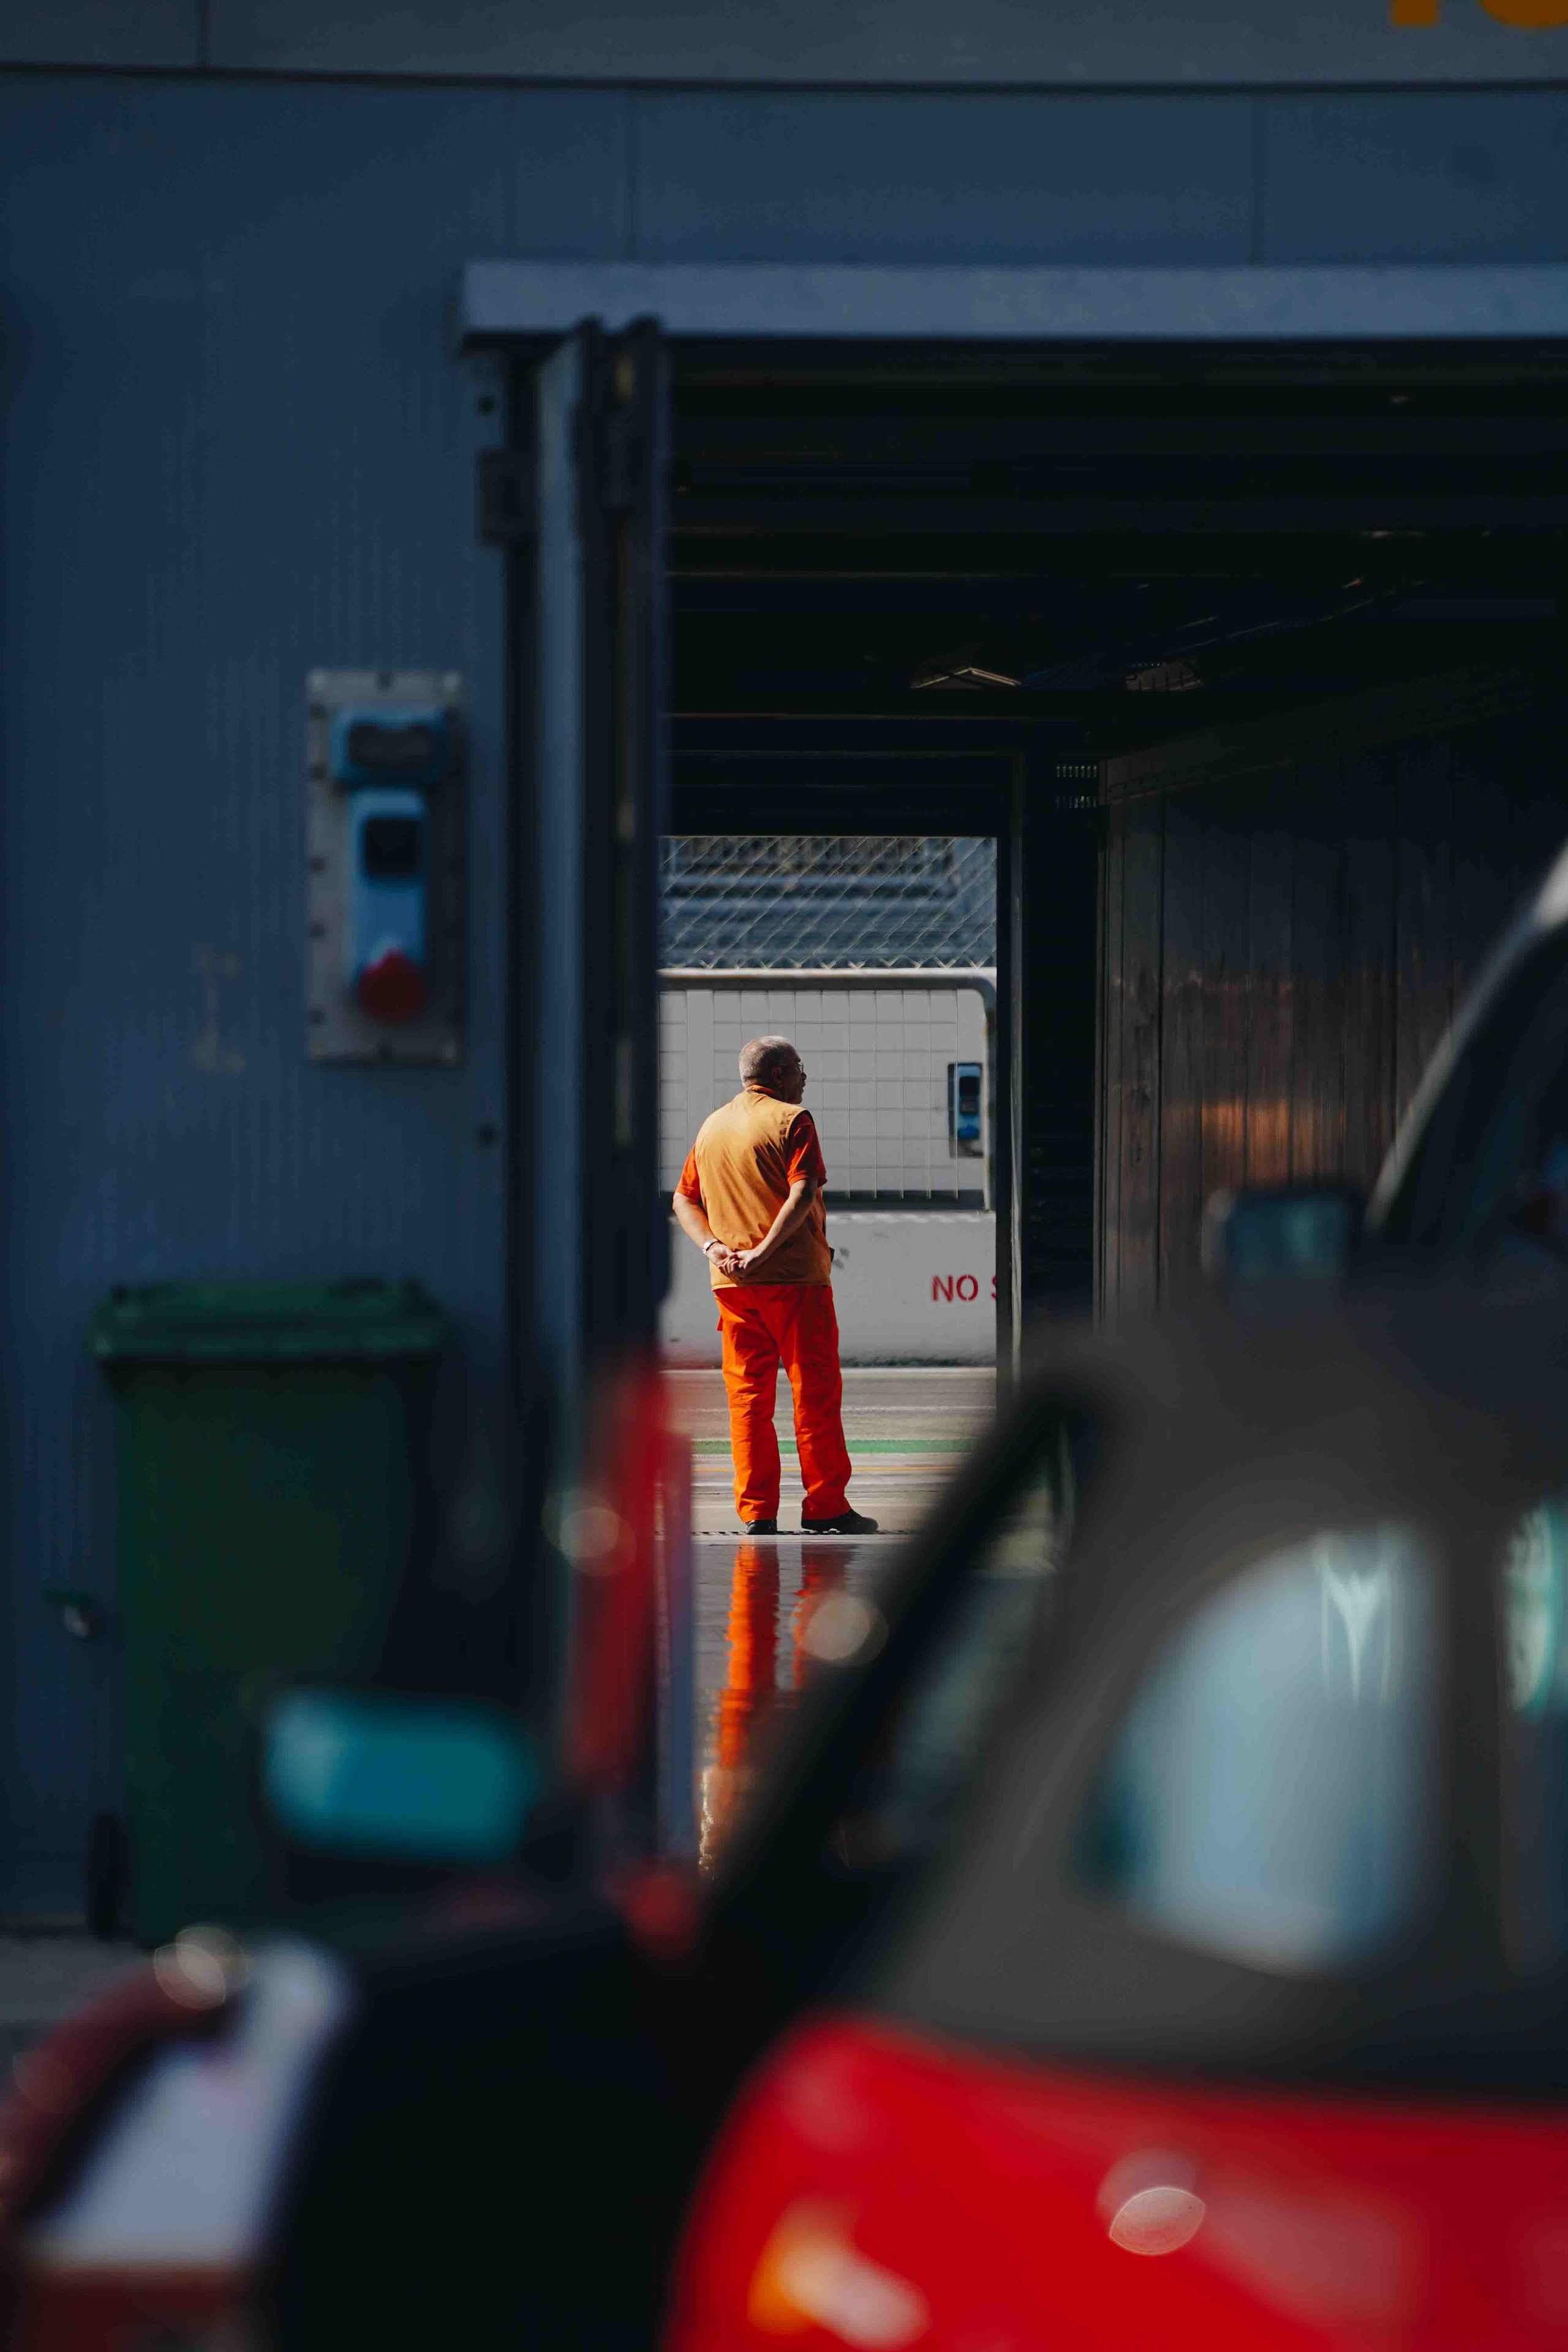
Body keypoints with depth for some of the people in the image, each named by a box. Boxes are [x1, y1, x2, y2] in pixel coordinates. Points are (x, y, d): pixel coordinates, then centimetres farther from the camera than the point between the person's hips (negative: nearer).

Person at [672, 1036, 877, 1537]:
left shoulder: (711, 1127, 15)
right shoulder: (791, 1120, -5)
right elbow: (802, 1194, -18)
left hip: (731, 1283, 6)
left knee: (747, 1396, 7)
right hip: (794, 1276, -6)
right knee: (815, 1390, 1)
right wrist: (763, 1253, -19)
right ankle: (825, 1508, 1)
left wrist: (713, 1247, -1)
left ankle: (755, 1513, 3)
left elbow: (684, 1200, 13)